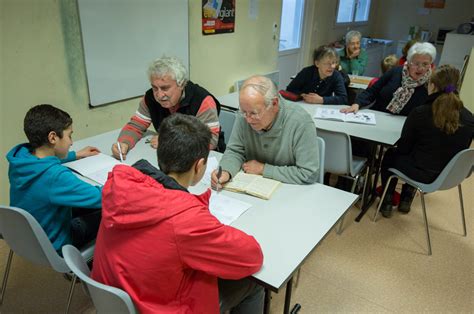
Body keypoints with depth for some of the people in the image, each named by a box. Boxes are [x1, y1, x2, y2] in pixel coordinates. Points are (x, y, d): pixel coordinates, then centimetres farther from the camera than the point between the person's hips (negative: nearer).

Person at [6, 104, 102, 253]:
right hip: (53, 246, -7)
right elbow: (101, 198, -31)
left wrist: (76, 155, 15)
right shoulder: (55, 176, -38)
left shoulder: (20, 157, -13)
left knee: (92, 207, 19)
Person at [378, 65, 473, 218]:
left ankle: (387, 202, 29)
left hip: (421, 173, -5)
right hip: (449, 175, 5)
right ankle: (407, 198, 37)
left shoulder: (420, 113, -19)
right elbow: (459, 151, 6)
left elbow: (404, 147, -9)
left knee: (390, 154, 26)